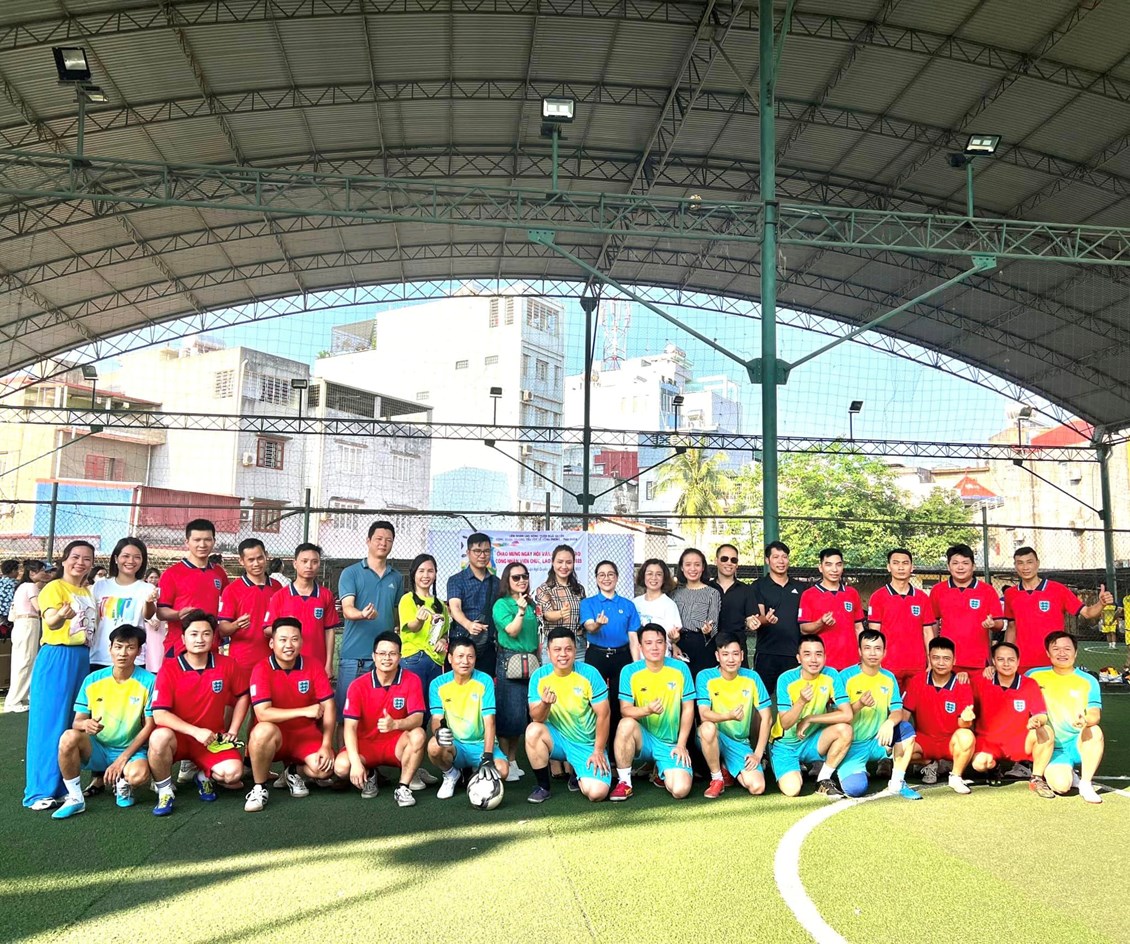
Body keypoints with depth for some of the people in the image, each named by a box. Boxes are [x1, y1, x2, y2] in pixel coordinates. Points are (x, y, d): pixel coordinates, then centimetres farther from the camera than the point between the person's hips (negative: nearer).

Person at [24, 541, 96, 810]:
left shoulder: (89, 591, 13)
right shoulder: (54, 588, -9)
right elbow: (50, 622, -26)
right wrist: (60, 616, -45)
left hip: (82, 658, 7)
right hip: (56, 658, -7)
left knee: (74, 725, 10)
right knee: (49, 723, -5)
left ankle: (64, 785, 19)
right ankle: (41, 790, 1)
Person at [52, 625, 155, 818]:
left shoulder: (148, 681, -11)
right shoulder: (92, 680, -3)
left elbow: (149, 726, -8)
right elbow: (77, 721, 0)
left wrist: (122, 759, -14)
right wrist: (85, 724, -26)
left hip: (130, 751, -2)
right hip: (97, 749, 3)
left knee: (139, 775, -35)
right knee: (69, 737, -29)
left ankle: (122, 783, 5)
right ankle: (75, 798, -9)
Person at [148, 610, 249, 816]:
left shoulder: (227, 665, -7)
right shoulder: (169, 668, -13)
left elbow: (242, 696, 10)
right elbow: (159, 714, -18)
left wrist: (232, 731, 1)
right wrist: (196, 731, -27)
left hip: (213, 739, 1)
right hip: (178, 737, -1)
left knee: (233, 773, -25)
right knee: (159, 737, -37)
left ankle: (202, 774, 13)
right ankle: (164, 792, -10)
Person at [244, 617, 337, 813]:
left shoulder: (314, 666, -6)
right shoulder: (261, 670, -15)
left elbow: (328, 708, -6)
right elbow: (263, 713, -26)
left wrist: (326, 745, -16)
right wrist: (305, 711, -30)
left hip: (306, 733, 3)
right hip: (274, 734, -2)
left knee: (326, 769, -23)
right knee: (263, 730, -38)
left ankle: (294, 772, 14)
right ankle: (259, 787, -12)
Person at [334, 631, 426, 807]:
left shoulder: (412, 680, -11)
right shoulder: (358, 685, -12)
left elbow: (417, 718, -20)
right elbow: (350, 727, -16)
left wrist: (395, 724, -42)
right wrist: (355, 762, -30)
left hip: (396, 744, 0)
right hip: (365, 743, 1)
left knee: (418, 735, -32)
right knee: (341, 766, -28)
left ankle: (403, 788, -14)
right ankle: (368, 775, 8)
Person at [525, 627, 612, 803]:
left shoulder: (590, 673, -15)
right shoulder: (539, 676, -9)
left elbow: (603, 715, -10)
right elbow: (536, 718, -11)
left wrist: (598, 751, -10)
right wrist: (545, 704, -33)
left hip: (587, 744, -1)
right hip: (558, 739, 2)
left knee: (597, 793, -22)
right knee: (533, 730, -30)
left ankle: (579, 775, 16)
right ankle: (542, 786, -7)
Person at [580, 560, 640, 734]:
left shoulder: (628, 605, 7)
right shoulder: (588, 603, 2)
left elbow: (634, 638, 5)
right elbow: (589, 628, -16)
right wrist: (598, 624, -39)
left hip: (622, 657, 1)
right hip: (596, 657, -1)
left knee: (619, 702, 5)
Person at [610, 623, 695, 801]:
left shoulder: (680, 669, -5)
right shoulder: (630, 671, -8)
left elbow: (688, 710, 0)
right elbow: (625, 710, -12)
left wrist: (681, 745, -5)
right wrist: (647, 710, -33)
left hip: (671, 744, 1)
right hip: (643, 738, -1)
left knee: (680, 790, -20)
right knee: (627, 724, -34)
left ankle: (662, 771, 18)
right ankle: (624, 783, -15)